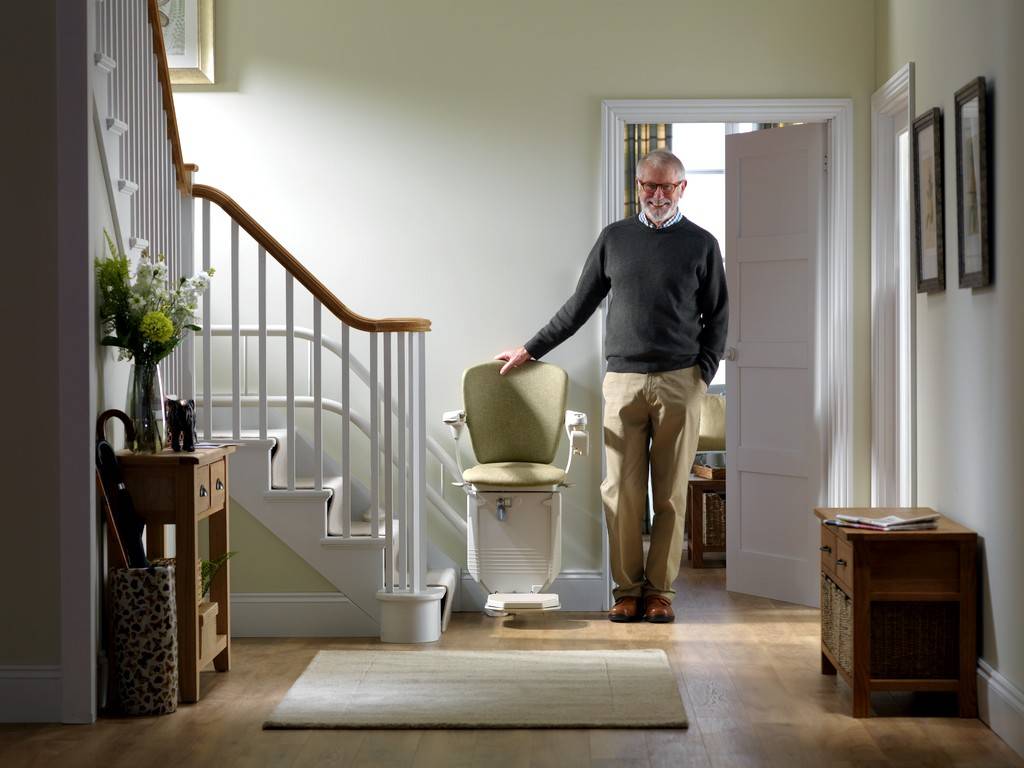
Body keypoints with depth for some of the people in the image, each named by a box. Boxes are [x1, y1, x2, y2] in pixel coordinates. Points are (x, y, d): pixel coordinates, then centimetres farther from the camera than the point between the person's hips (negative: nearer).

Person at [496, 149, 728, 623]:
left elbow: (717, 317, 10)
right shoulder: (614, 238, 12)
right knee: (621, 492, -2)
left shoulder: (701, 244, 7)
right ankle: (627, 589, 7)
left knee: (670, 495, 1)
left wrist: (703, 372, -3)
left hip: (679, 384, -1)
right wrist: (531, 350, 15)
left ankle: (660, 590, 8)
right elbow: (579, 305, 17)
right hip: (623, 382, 1)